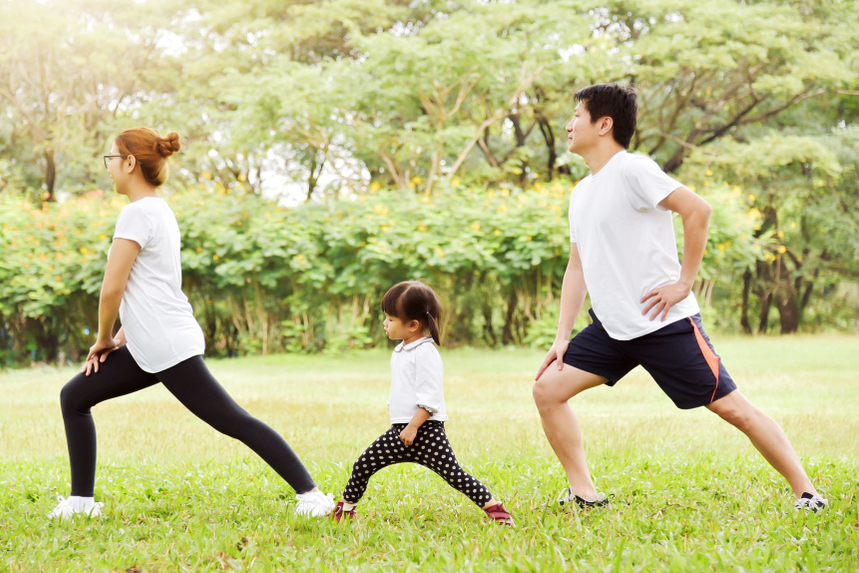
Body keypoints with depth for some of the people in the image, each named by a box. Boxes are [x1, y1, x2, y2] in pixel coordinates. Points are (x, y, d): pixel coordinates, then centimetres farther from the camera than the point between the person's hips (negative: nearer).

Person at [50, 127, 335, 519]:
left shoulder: (138, 213, -13)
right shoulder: (160, 211, 17)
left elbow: (112, 288, -15)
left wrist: (104, 339, 1)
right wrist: (119, 339, 16)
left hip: (168, 348, -10)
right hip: (149, 347, 10)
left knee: (234, 422, -9)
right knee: (74, 397, 14)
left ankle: (311, 493, -8)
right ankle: (81, 501, 16)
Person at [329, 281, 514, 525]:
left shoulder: (425, 353, -15)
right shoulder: (399, 352, 14)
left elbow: (430, 398, -19)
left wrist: (413, 427, -21)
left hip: (425, 430, -8)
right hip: (400, 429, 8)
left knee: (453, 473, -12)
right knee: (363, 465, 7)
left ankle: (493, 507, -6)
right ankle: (347, 505, 24)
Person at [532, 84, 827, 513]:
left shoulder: (631, 169, -11)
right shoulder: (581, 192, 15)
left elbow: (697, 210, -21)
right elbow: (577, 267, 19)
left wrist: (684, 283, -18)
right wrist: (562, 336, 13)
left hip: (664, 324, -8)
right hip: (612, 328, 8)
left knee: (731, 407, -7)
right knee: (548, 388, -2)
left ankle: (806, 493, 4)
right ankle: (584, 494, 5)